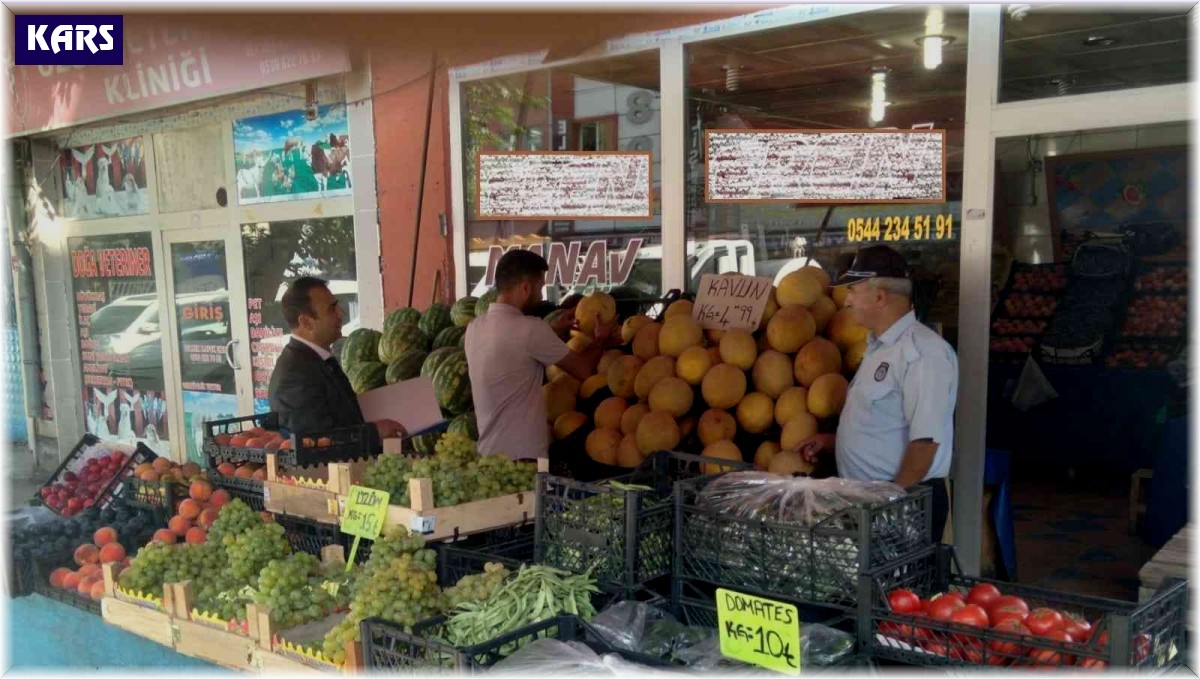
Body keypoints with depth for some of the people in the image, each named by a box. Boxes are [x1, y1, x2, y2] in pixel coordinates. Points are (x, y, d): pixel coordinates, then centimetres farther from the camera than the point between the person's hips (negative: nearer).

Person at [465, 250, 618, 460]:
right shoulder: (530, 328, -16)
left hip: (489, 453, 8)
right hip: (522, 457, -8)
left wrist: (553, 330, 25)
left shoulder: (474, 328, 6)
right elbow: (583, 369, -4)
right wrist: (601, 338, 13)